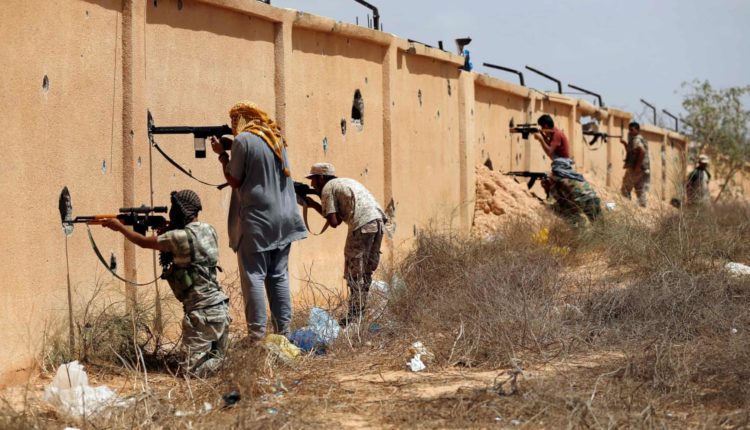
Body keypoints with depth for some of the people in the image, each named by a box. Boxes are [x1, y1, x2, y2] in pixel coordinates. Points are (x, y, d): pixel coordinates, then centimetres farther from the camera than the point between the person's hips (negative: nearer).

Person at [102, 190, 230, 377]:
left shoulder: (181, 236, -13)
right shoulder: (207, 230, 10)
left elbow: (144, 242, 1)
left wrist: (119, 227, 15)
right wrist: (165, 231, 12)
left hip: (203, 311, -8)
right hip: (220, 307, 8)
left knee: (193, 370, -5)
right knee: (214, 359, 18)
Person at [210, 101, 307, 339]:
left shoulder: (243, 140, -11)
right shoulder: (276, 137, 12)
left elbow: (234, 180, -7)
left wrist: (222, 154, 5)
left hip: (256, 219, -7)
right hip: (283, 217, 7)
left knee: (254, 276, -4)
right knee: (279, 275, 11)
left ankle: (257, 335, -7)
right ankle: (284, 331, 13)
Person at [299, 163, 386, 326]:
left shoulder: (328, 188, 5)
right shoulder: (346, 182, 30)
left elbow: (334, 222, -2)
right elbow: (338, 219, 25)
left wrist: (314, 205, 11)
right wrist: (314, 205, 22)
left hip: (362, 224, -8)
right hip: (378, 219, 8)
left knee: (354, 273, -1)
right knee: (366, 271, 16)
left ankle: (354, 317, -1)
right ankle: (361, 312, 20)